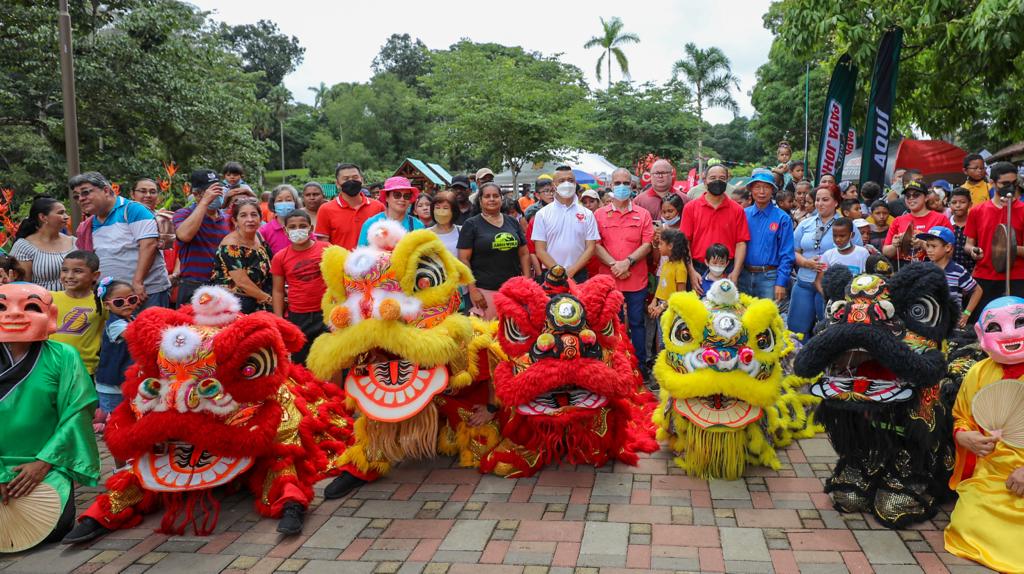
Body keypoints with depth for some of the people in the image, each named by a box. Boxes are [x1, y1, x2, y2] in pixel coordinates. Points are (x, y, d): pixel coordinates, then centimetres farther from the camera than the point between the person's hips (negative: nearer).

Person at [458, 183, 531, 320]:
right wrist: (472, 290, -10)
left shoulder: (512, 222, 13)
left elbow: (524, 254, 15)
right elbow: (464, 259, -3)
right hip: (485, 291, -4)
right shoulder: (471, 225, 1)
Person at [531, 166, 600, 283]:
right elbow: (540, 250, -2)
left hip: (578, 275, 1)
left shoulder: (587, 214, 5)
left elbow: (590, 248, 2)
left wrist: (571, 271, -11)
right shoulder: (542, 214, 2)